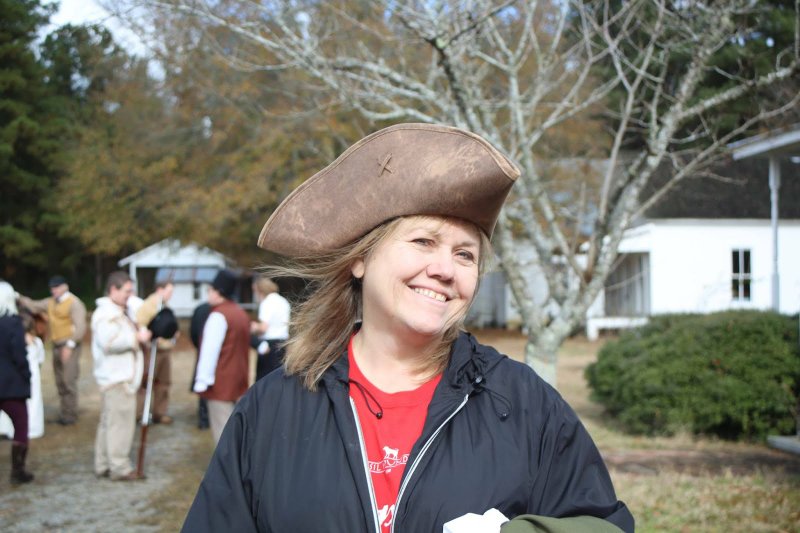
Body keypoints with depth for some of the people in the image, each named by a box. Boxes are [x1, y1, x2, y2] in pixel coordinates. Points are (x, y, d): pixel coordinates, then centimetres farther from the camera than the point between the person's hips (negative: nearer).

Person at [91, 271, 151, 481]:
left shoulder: (118, 312, 18)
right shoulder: (106, 314, -15)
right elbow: (110, 342, -27)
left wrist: (139, 335, 11)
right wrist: (137, 337, -20)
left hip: (121, 376, 11)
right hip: (117, 378, -11)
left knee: (109, 421, 14)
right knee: (120, 422, -7)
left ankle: (103, 465, 20)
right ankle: (119, 468, -3)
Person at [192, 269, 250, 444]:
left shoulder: (218, 315, -15)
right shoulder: (241, 313, 13)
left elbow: (210, 350, -19)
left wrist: (202, 381, -18)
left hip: (221, 383, -9)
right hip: (239, 381, 9)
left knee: (223, 432, -5)